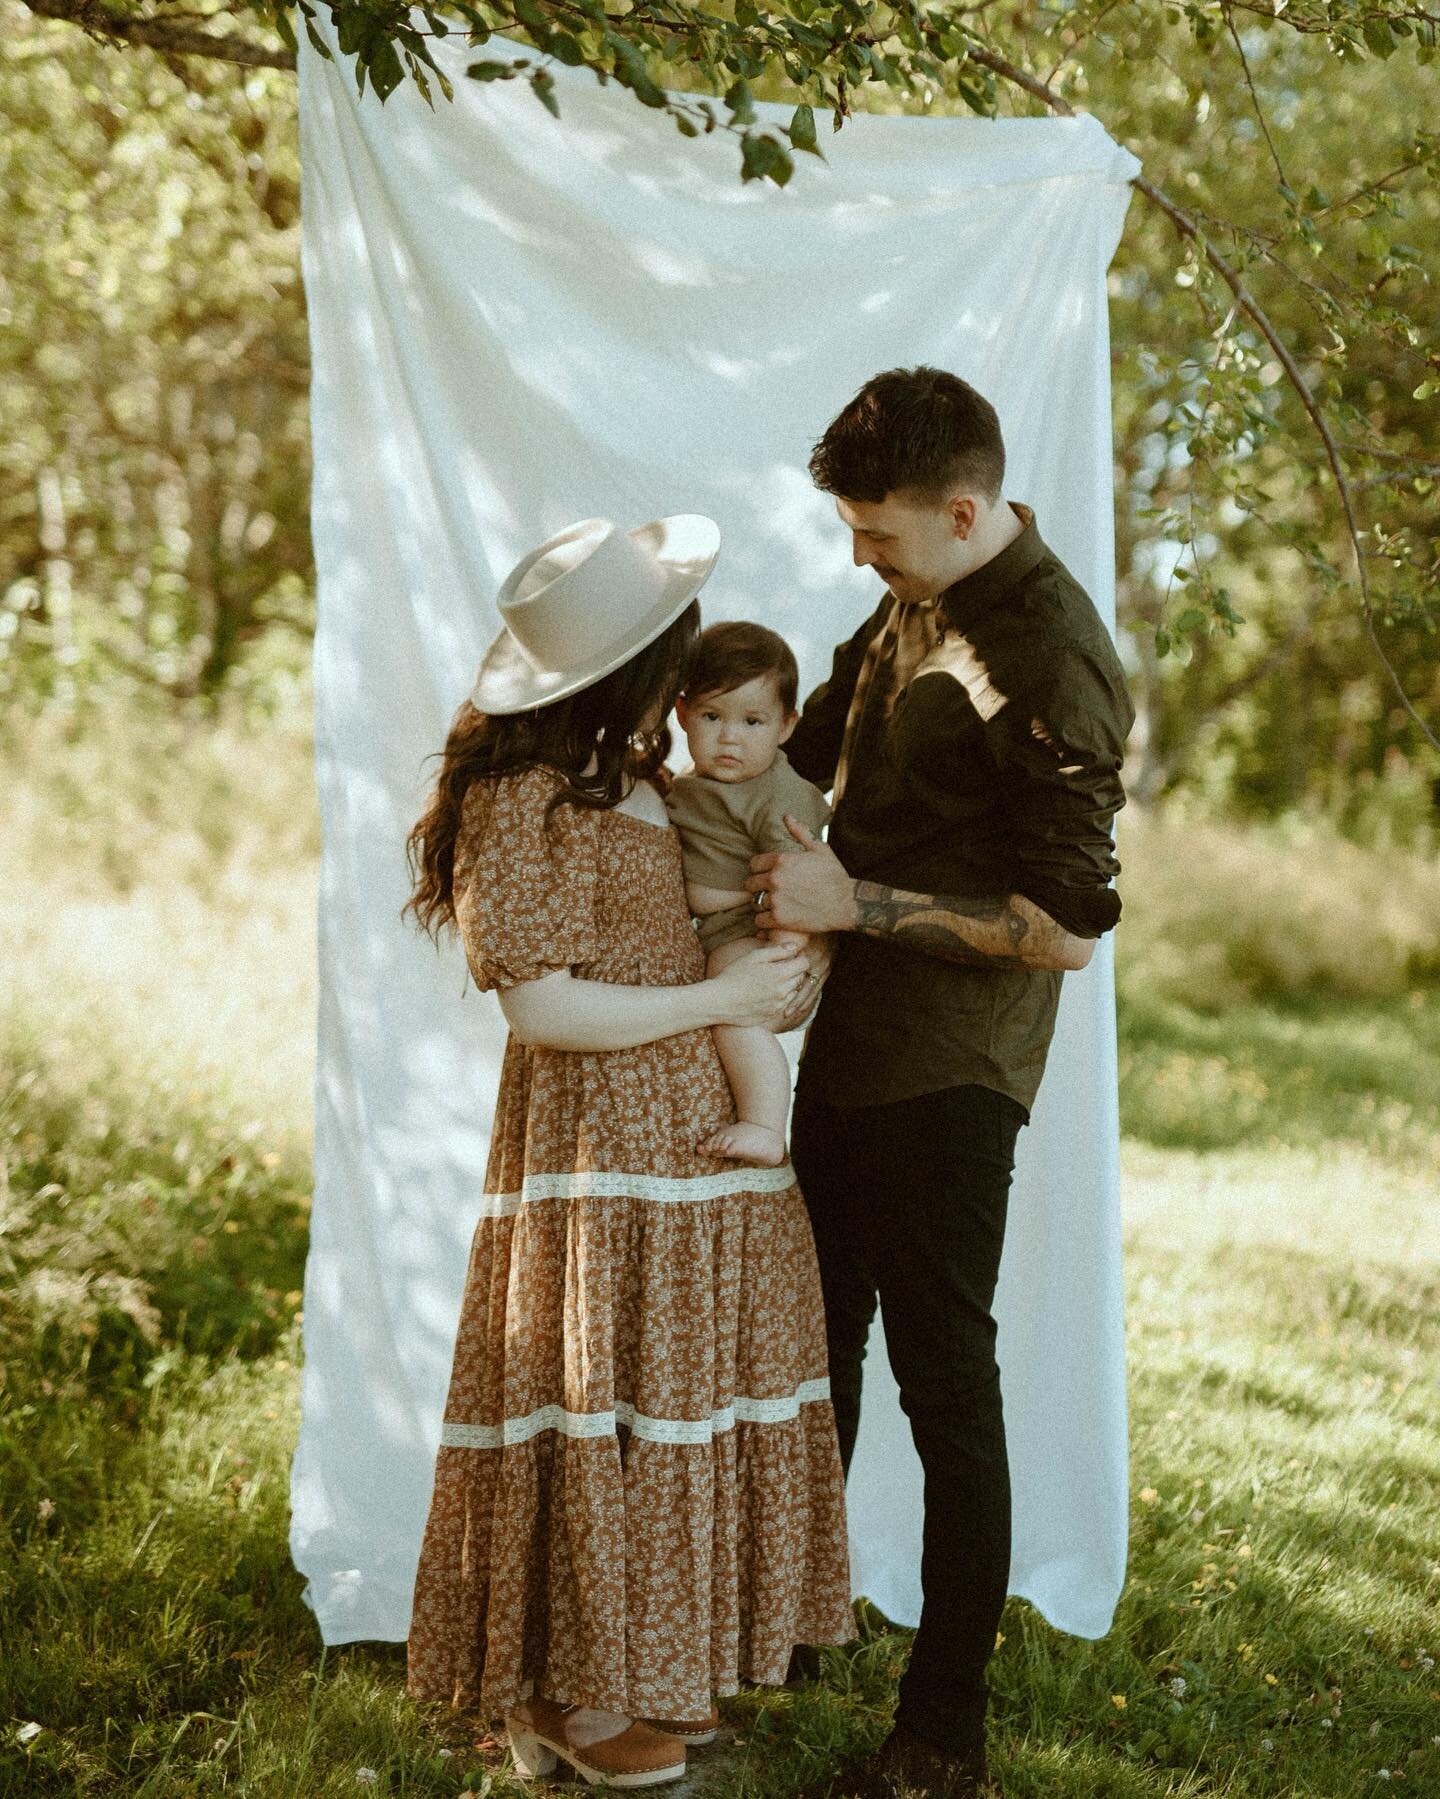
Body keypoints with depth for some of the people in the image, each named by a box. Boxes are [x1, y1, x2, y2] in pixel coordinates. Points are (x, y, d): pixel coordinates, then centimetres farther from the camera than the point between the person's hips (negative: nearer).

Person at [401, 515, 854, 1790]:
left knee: (688, 1394, 12)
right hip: (599, 1144, -9)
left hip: (696, 1133, 9)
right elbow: (541, 1005, -19)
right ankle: (566, 1692, 12)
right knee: (603, 1406, -2)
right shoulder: (528, 801, -16)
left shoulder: (633, 778, 12)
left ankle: (647, 1666, 24)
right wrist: (722, 1000, -14)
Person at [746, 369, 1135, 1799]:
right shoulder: (911, 608, 8)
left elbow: (1068, 926, -22)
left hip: (946, 1076, -9)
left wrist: (853, 901, -23)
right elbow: (803, 745, 24)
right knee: (813, 1344, 19)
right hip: (845, 1041, 9)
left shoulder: (1051, 663, -20)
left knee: (943, 1383, 0)